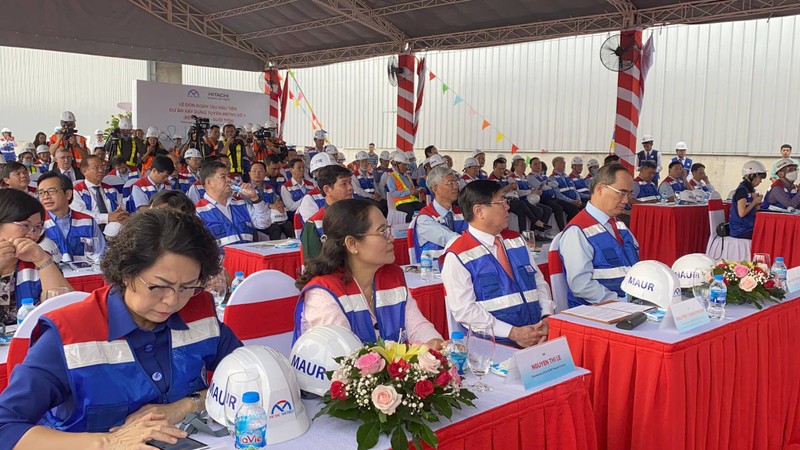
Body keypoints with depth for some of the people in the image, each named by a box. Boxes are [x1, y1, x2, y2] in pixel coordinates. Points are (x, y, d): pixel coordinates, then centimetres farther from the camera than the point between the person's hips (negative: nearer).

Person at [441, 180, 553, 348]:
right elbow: (464, 310, -11)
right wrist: (513, 333, -16)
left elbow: (539, 282, 17)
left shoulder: (516, 240, 15)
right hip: (497, 343, -6)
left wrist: (547, 318, -2)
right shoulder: (457, 256, -5)